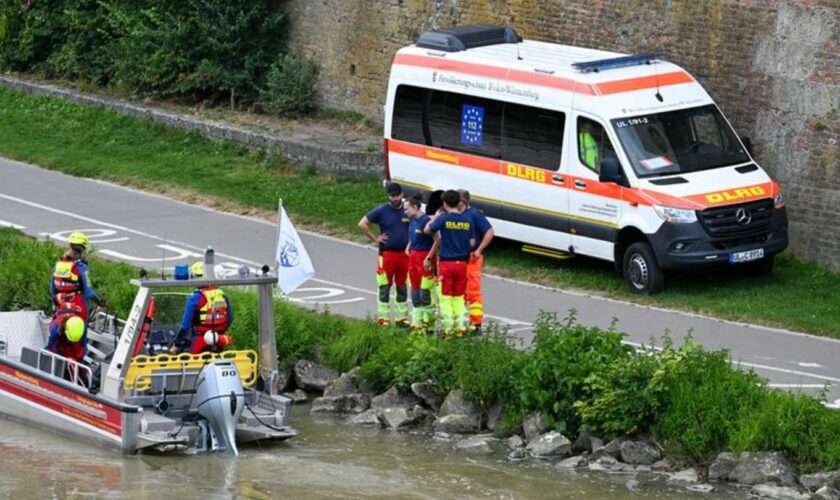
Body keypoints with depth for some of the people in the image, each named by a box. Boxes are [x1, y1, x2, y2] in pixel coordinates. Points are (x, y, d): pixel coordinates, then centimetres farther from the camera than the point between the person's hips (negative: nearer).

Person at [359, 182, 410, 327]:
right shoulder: (381, 211, -4)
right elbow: (362, 224, -3)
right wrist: (375, 238, -6)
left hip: (404, 254, 3)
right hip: (387, 254, -3)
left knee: (402, 288, 10)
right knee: (384, 288, -1)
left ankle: (401, 317, 18)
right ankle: (383, 318, 4)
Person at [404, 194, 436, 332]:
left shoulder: (425, 221, -17)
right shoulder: (412, 220, 9)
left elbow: (436, 239, -17)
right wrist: (408, 247, 10)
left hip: (425, 256, -9)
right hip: (413, 257, 9)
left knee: (425, 292, -5)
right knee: (414, 291, 12)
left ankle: (428, 321, 4)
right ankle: (416, 322, 20)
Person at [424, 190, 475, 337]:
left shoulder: (443, 219, -10)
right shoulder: (467, 220, 1)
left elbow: (427, 230, 3)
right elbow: (472, 242, 5)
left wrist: (435, 217, 18)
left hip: (447, 263, -4)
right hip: (462, 263, 4)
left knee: (445, 298, 4)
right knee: (459, 298, 14)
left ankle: (448, 328, 0)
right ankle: (461, 327, 9)